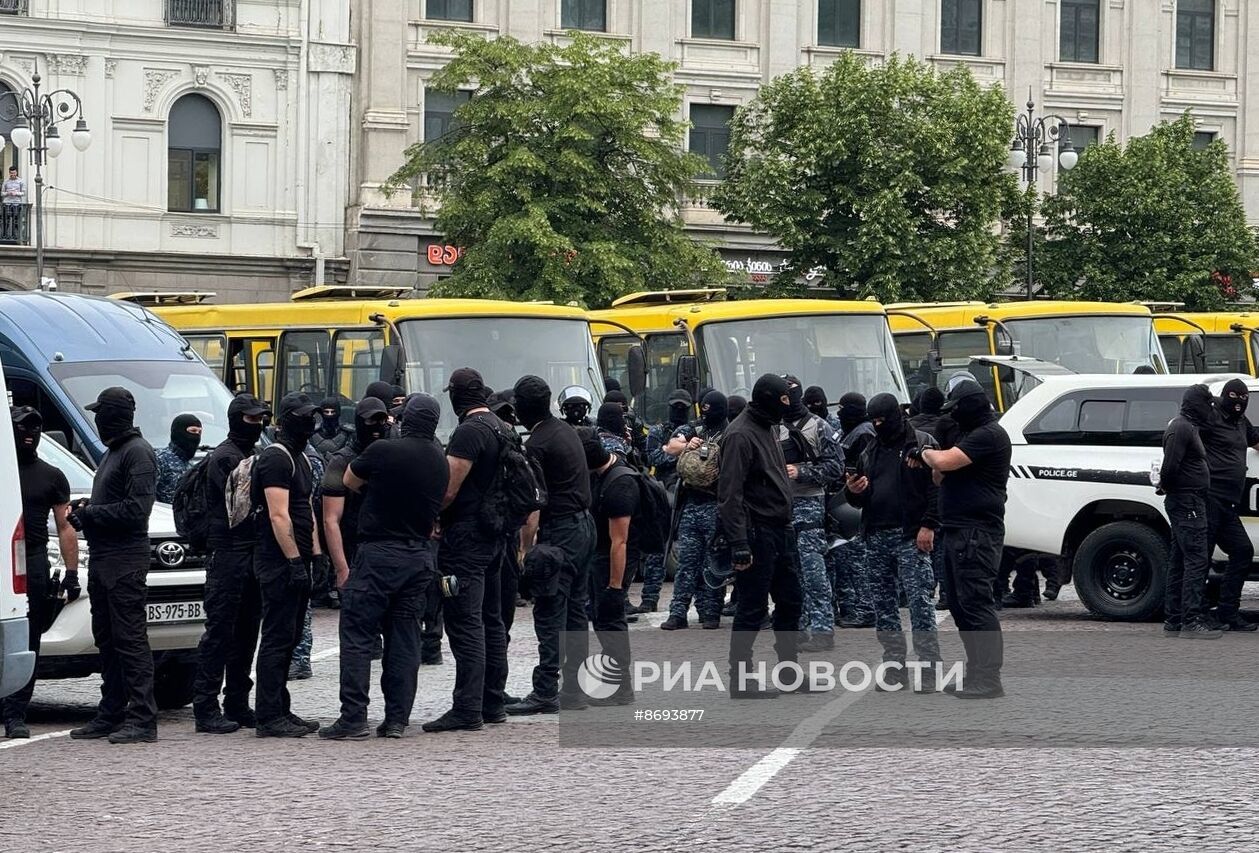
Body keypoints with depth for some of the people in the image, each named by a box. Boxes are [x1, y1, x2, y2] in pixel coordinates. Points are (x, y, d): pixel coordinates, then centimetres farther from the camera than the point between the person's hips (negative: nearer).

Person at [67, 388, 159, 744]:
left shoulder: (138, 453, -11)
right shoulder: (112, 452, 21)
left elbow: (136, 509, -20)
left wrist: (90, 514, -14)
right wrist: (88, 509, 7)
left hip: (125, 562, -10)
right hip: (102, 559, 10)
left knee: (131, 640, -11)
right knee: (107, 640, 13)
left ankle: (142, 720, -12)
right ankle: (111, 715, 19)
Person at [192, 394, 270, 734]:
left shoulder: (254, 455, 20)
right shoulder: (224, 457, -9)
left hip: (252, 553, 9)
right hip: (227, 553, -9)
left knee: (246, 632, 11)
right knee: (220, 631, -8)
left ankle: (237, 705, 18)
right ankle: (206, 708, -6)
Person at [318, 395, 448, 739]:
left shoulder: (383, 452, -12)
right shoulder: (439, 462, 6)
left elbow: (349, 481, 4)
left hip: (379, 553, -6)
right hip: (420, 557, 6)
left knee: (357, 635, -2)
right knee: (405, 637, 9)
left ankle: (353, 718, -8)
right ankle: (397, 719, 7)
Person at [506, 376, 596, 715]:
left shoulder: (537, 444, -13)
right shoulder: (567, 431, 13)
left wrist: (525, 547, -13)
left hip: (560, 531, -9)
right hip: (585, 524, 9)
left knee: (549, 614, -7)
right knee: (575, 611, 10)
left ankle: (546, 692, -8)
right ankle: (574, 691, 12)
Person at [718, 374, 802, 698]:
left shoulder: (769, 429, 15)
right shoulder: (741, 435, -15)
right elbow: (730, 494, -20)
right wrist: (739, 543, -25)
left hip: (777, 531, 10)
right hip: (756, 533, -10)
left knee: (789, 599, 15)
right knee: (752, 608, -5)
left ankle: (789, 668, 25)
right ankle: (740, 680, 1)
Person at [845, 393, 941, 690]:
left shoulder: (922, 444, -1)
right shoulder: (870, 451, 19)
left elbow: (937, 488, -9)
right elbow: (859, 499, 26)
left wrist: (928, 526, -17)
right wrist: (854, 492, 2)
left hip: (911, 537, -7)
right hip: (876, 537, 7)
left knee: (920, 601, -10)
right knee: (883, 603, 7)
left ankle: (927, 669, -9)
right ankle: (895, 668, 13)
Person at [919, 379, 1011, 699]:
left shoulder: (988, 435, -13)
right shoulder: (973, 435, 22)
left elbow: (945, 462, -24)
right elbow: (943, 478, 23)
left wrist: (927, 453, -2)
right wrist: (932, 462, 2)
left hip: (976, 534, -11)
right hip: (959, 532, 11)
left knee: (975, 603, -12)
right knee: (960, 604, 13)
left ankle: (989, 679, -13)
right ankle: (978, 674, 19)